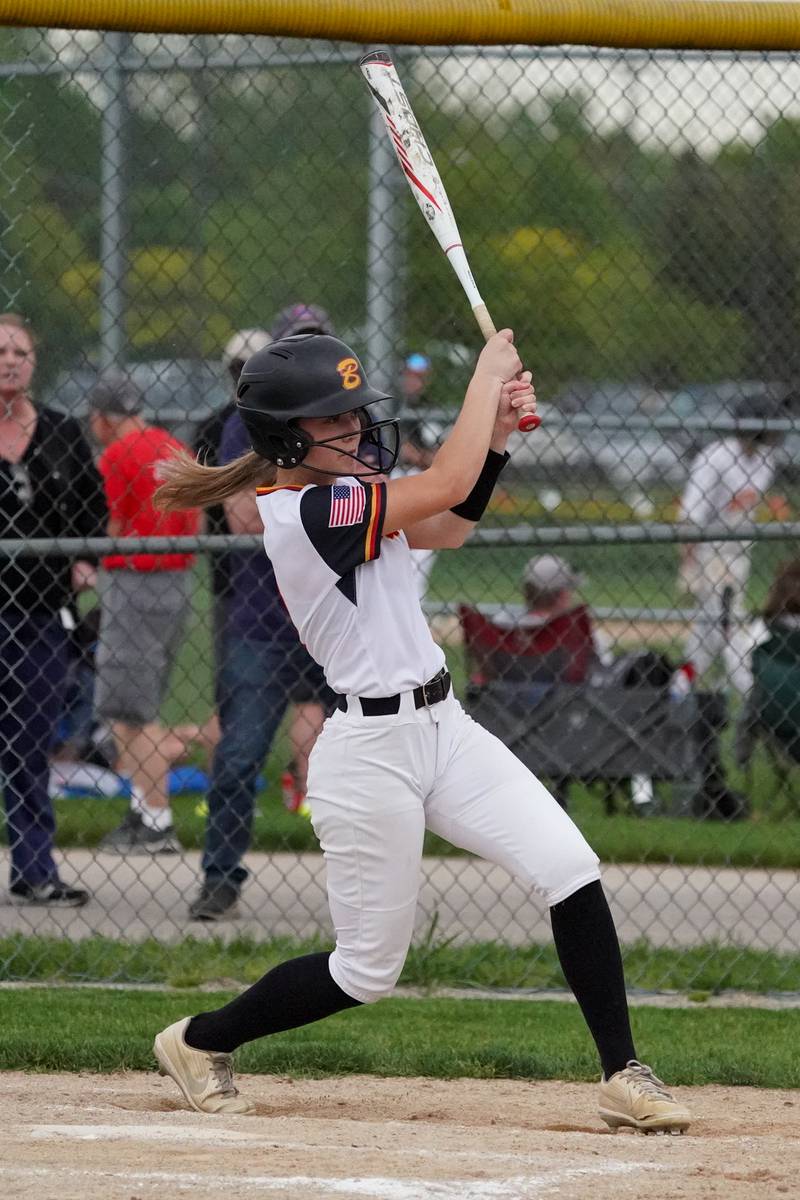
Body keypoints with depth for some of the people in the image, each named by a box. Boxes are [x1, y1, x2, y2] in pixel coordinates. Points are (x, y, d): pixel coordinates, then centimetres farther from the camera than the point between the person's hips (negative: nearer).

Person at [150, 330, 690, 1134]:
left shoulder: (339, 492, 10)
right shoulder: (306, 513, -20)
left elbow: (447, 526, 18)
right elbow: (446, 484, -24)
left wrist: (497, 432, 5)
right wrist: (485, 378, -12)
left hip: (441, 729, 9)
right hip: (372, 755, -9)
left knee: (570, 869, -8)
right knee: (366, 970, 4)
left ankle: (622, 1075, -5)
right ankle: (198, 1041, 26)